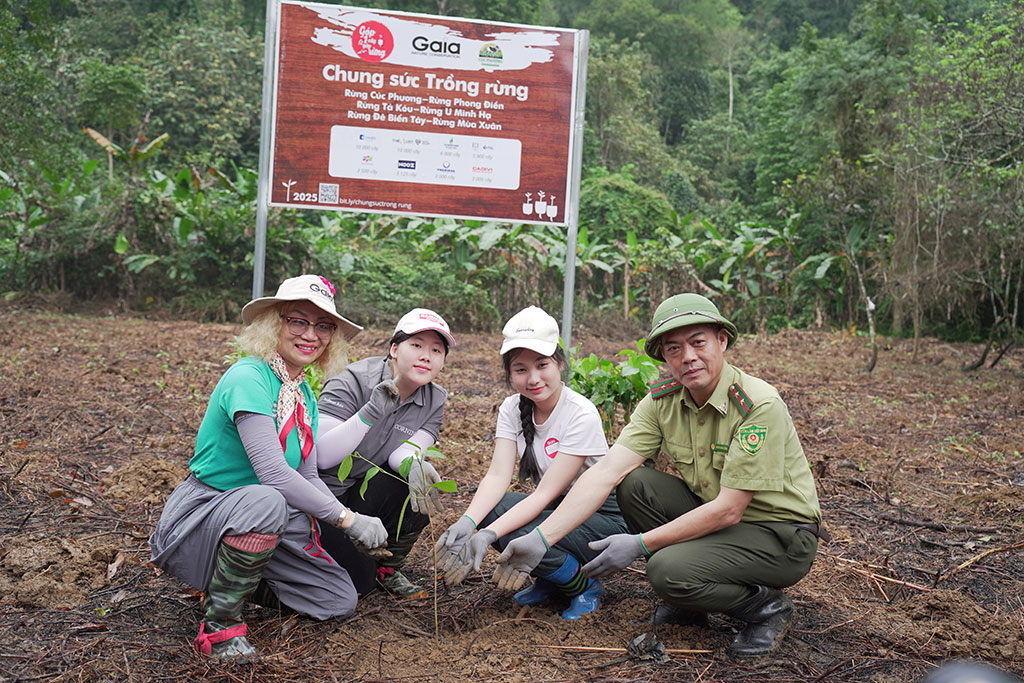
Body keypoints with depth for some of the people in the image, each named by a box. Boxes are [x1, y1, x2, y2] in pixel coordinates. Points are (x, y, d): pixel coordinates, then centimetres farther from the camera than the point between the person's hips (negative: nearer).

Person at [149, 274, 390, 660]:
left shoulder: (304, 395, 7)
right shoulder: (247, 378, -22)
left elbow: (308, 478, 8)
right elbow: (274, 473, -30)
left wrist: (359, 528, -5)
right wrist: (347, 518, -24)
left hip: (262, 523, 8)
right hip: (198, 514, -8)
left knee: (340, 601, 3)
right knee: (267, 502, -40)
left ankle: (239, 578, 22)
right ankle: (219, 621, -18)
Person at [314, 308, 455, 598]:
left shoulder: (434, 400, -2)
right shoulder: (351, 382, -20)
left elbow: (406, 450, -14)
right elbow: (322, 456, -28)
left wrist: (415, 465, -39)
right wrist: (372, 411, -39)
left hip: (368, 495, 5)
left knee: (424, 484, -24)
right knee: (359, 580, -17)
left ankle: (387, 567, -1)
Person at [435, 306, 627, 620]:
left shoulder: (581, 415, -24)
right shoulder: (512, 408, -4)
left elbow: (545, 493, -27)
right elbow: (497, 476, -14)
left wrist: (488, 534, -38)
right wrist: (467, 522, -33)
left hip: (604, 518, -6)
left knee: (519, 536, -30)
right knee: (487, 507, -21)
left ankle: (586, 587, -1)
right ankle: (551, 581, 4)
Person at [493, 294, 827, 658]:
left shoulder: (759, 405, -25)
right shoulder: (662, 401, -8)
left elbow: (728, 510, -26)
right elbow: (606, 472, -16)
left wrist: (640, 544, -24)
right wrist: (540, 538, -26)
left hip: (781, 534, -6)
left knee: (669, 569, -28)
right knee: (635, 483, -15)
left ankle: (766, 607, 1)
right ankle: (687, 602, 4)